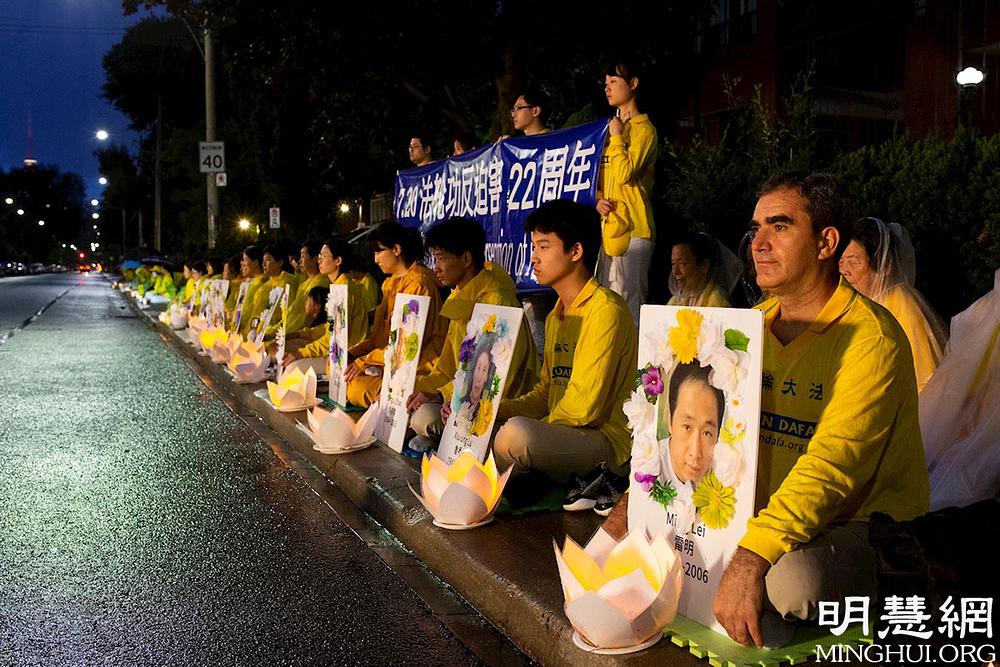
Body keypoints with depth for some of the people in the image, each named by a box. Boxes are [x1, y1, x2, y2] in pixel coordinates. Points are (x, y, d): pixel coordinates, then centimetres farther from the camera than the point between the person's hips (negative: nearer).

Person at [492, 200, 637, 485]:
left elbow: (584, 407, -20)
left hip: (605, 438, -9)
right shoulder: (555, 317, 17)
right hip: (557, 432, 9)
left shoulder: (605, 310, -14)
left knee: (515, 431, -32)